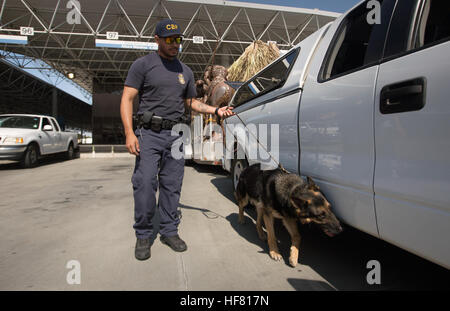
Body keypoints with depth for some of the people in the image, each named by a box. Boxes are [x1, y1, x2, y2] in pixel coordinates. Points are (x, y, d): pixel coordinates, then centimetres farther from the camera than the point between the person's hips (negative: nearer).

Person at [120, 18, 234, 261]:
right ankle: (143, 235, 8)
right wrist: (129, 132, -16)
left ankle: (169, 231, 20)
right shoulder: (143, 64, 2)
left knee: (172, 186, 7)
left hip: (176, 134, 4)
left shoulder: (185, 71, 17)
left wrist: (216, 110, 8)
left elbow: (191, 102, 23)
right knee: (145, 184, -9)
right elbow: (127, 99, -4)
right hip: (149, 133, -4)